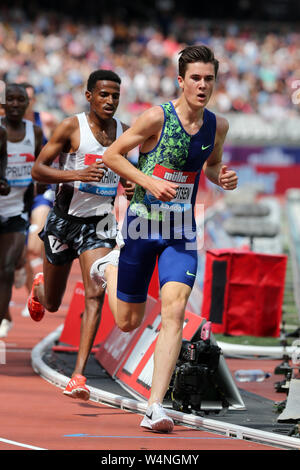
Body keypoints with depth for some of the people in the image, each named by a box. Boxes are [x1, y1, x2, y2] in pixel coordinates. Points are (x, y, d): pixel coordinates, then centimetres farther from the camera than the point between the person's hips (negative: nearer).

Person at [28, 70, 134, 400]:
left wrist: (130, 186, -1)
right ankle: (39, 287, 54)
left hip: (99, 223, 2)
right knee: (51, 304, 13)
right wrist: (76, 174, -30)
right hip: (64, 220, -2)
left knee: (95, 294, -18)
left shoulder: (123, 131, 2)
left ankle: (79, 375, -21)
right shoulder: (71, 127, -11)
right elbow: (38, 169, -14)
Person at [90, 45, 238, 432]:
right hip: (141, 225, -2)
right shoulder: (157, 118, -14)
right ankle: (109, 268, 46)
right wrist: (149, 182, -19)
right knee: (128, 322, 11)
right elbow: (111, 155, -7)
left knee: (174, 310, -17)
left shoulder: (217, 125, 1)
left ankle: (155, 407, -16)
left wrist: (222, 178, -2)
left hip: (181, 233, 2)